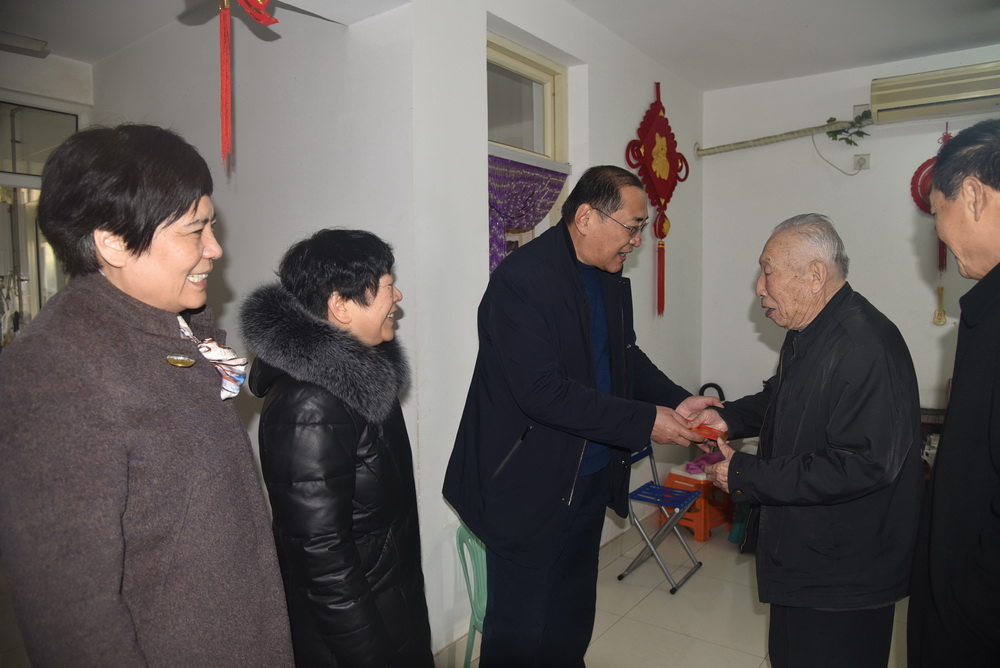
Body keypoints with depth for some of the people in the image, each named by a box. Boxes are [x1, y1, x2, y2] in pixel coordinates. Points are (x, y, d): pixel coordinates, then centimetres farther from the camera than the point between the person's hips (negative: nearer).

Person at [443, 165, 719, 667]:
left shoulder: (607, 277, 6)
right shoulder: (523, 278, -22)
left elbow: (627, 357, 14)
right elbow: (542, 390, -27)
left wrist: (676, 401, -3)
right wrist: (645, 421, -23)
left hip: (590, 479, 8)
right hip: (528, 488, -8)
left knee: (573, 616, 25)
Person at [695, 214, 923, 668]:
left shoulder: (865, 345, -27)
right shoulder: (807, 334, 6)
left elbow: (863, 464, -32)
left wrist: (746, 476, -27)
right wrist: (729, 417, 2)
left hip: (842, 577, -9)